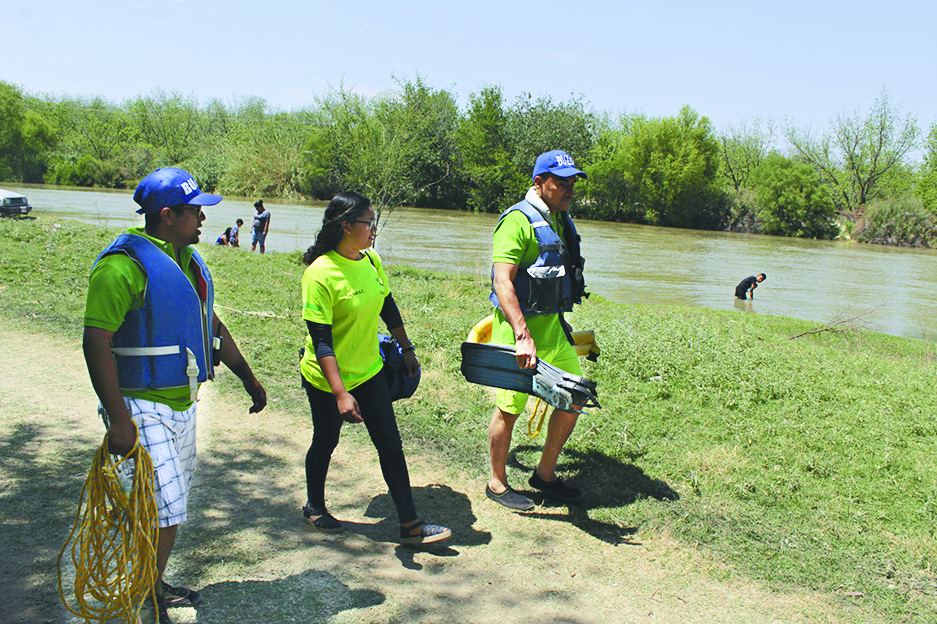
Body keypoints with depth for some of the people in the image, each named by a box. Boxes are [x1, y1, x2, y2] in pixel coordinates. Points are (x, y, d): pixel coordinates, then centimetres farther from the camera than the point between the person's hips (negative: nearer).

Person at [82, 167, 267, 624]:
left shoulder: (188, 260, 11)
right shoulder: (125, 264, -18)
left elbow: (212, 326, 21)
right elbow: (96, 341, -22)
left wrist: (248, 379, 24)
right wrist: (118, 419, -26)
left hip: (182, 405, 9)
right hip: (143, 409, -9)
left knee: (169, 505, 18)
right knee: (163, 512, -8)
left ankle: (155, 587, 34)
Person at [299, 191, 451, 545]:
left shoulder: (372, 260, -2)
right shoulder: (320, 273, -23)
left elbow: (388, 308, 13)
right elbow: (320, 340, -25)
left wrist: (407, 349, 20)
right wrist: (340, 393, -30)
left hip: (369, 371, 6)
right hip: (327, 381, -6)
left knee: (390, 446, 4)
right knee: (325, 443, 15)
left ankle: (410, 525, 11)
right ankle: (314, 507, 41)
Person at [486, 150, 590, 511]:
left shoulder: (561, 221, 13)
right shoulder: (519, 220, -15)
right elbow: (502, 282, -23)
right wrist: (523, 336, -29)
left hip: (553, 328, 9)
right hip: (519, 327, -8)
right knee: (510, 409, 1)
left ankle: (545, 475, 27)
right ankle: (497, 484, 20)